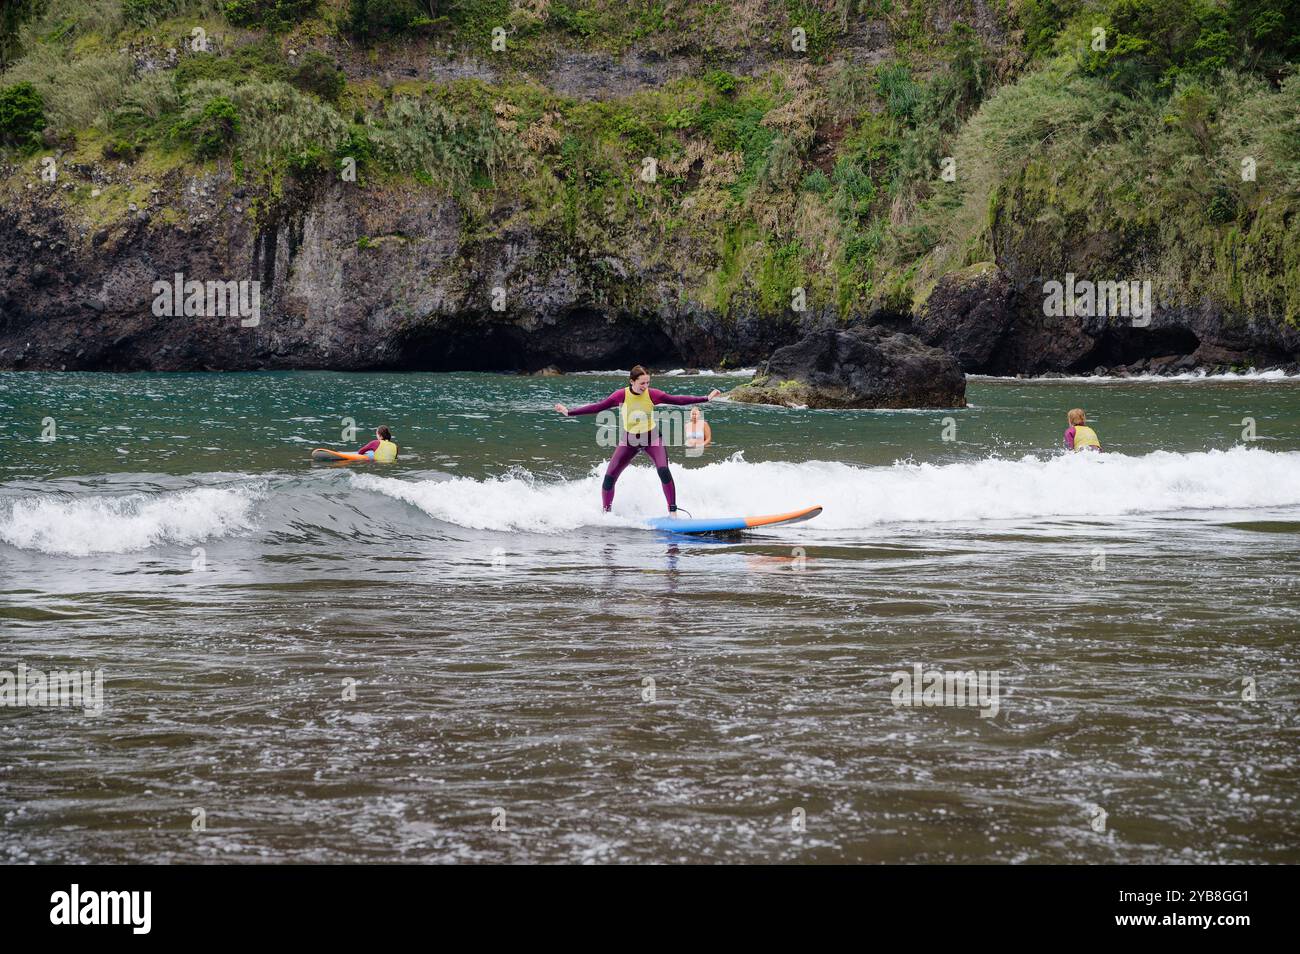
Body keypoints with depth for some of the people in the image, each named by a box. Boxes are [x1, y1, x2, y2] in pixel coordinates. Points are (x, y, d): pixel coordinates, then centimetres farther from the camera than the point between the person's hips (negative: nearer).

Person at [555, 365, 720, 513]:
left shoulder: (652, 394, -17)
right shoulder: (621, 395, -18)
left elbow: (676, 399, -14)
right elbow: (597, 407, -12)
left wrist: (706, 398, -16)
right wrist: (569, 412, -14)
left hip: (651, 438, -1)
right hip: (629, 440, 1)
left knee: (664, 471, -23)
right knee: (609, 477, -6)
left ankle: (673, 511, -14)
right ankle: (605, 514, 13)